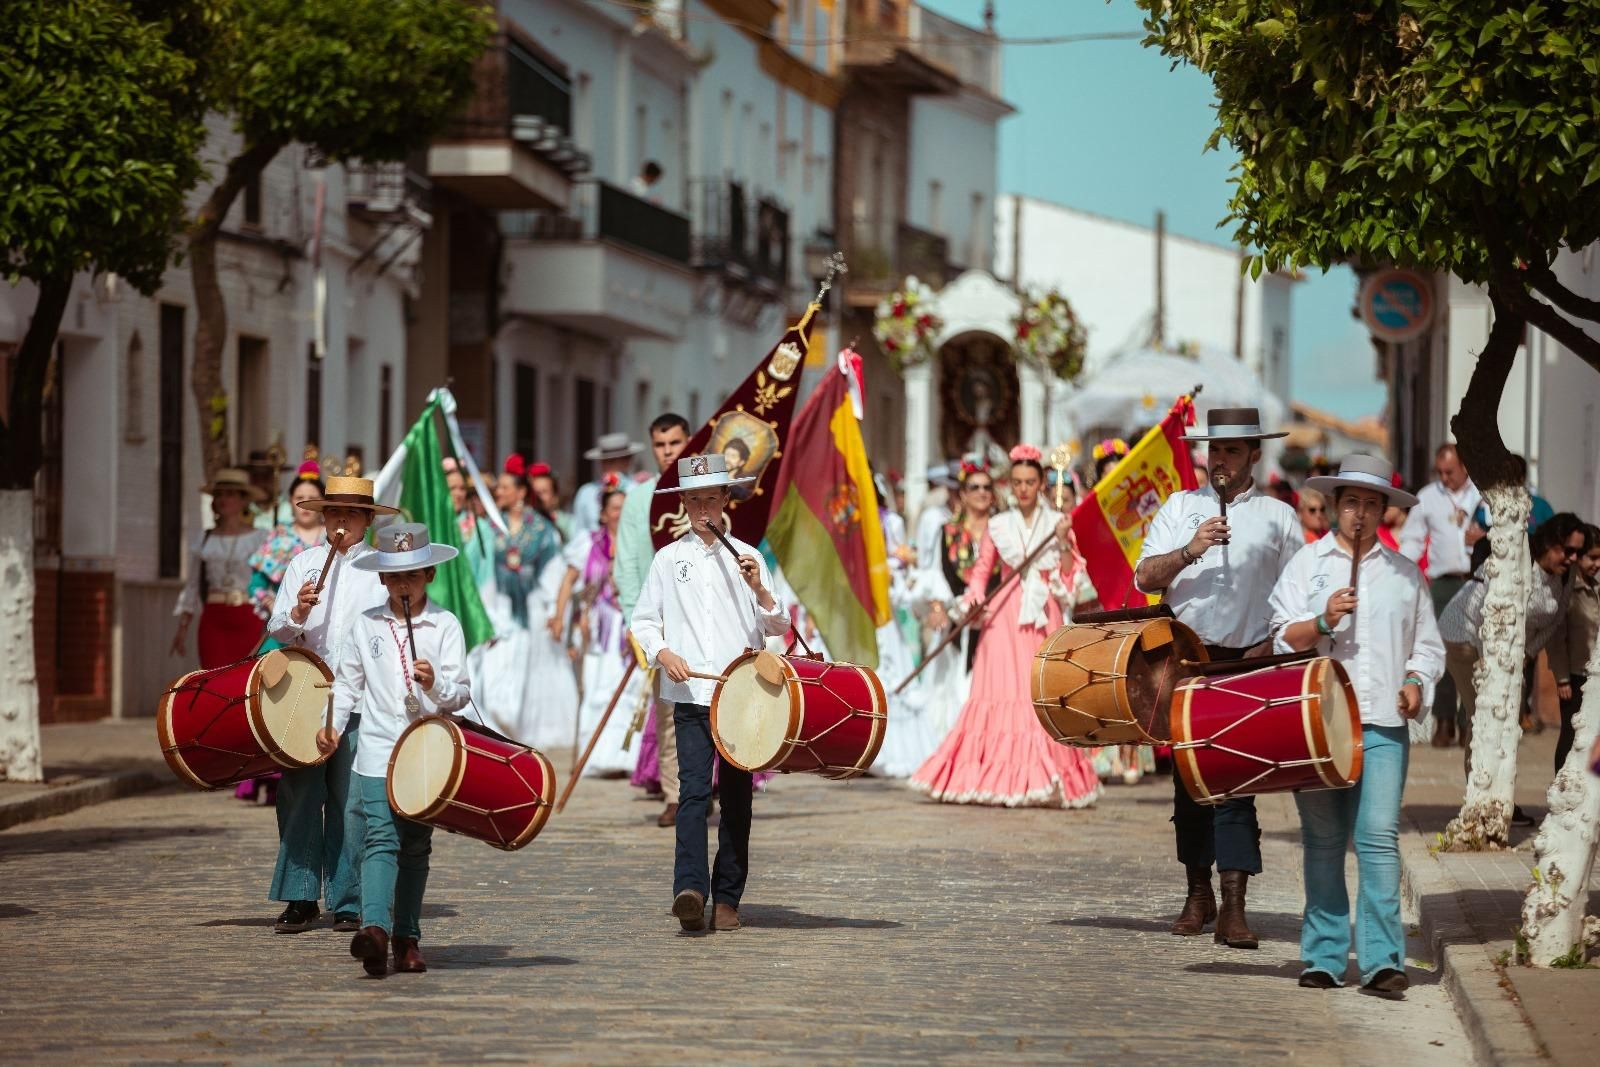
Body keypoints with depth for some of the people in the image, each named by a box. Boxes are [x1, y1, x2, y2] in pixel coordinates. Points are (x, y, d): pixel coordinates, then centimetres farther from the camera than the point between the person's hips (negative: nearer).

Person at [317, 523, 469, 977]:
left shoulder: (445, 625, 1)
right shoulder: (365, 625, 7)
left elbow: (460, 694, -4)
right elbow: (347, 683, 15)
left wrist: (436, 684, -24)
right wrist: (333, 725, 1)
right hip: (378, 752, 0)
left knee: (416, 847, 9)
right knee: (381, 840, -15)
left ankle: (407, 937, 16)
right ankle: (374, 928, -30)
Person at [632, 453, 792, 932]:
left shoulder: (746, 557, 9)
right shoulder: (668, 559, 9)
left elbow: (777, 627, 7)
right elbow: (643, 621, 12)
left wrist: (760, 591, -11)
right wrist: (663, 653, -6)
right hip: (689, 695, -1)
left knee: (736, 797, 3)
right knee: (694, 789, -15)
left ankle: (727, 899, 9)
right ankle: (690, 889, -27)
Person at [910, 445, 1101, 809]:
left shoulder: (1058, 522, 10)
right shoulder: (997, 526, 9)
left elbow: (1070, 573, 8)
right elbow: (982, 569, 8)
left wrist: (1064, 542, -7)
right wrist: (974, 598, -10)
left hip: (1044, 616, 0)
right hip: (1005, 615, 0)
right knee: (1002, 691, -8)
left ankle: (1042, 777, -5)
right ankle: (998, 776, -8)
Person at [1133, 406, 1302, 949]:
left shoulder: (1278, 516, 6)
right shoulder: (1180, 507, 9)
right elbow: (1145, 577, -2)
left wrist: (1272, 645, -6)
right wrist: (1190, 551, -18)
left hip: (1247, 663, -2)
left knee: (1236, 782, -10)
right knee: (1188, 780, 8)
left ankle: (1233, 909, -13)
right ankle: (1198, 894, 20)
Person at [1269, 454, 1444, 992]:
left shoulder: (1404, 573, 15)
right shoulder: (1306, 563, 10)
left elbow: (1427, 643, 20)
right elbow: (1282, 639, 4)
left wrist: (1415, 680, 1)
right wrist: (1323, 621, -13)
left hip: (1384, 725, 0)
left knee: (1379, 837, -11)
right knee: (1323, 842, 3)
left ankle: (1381, 958, -14)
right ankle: (1325, 957, 10)